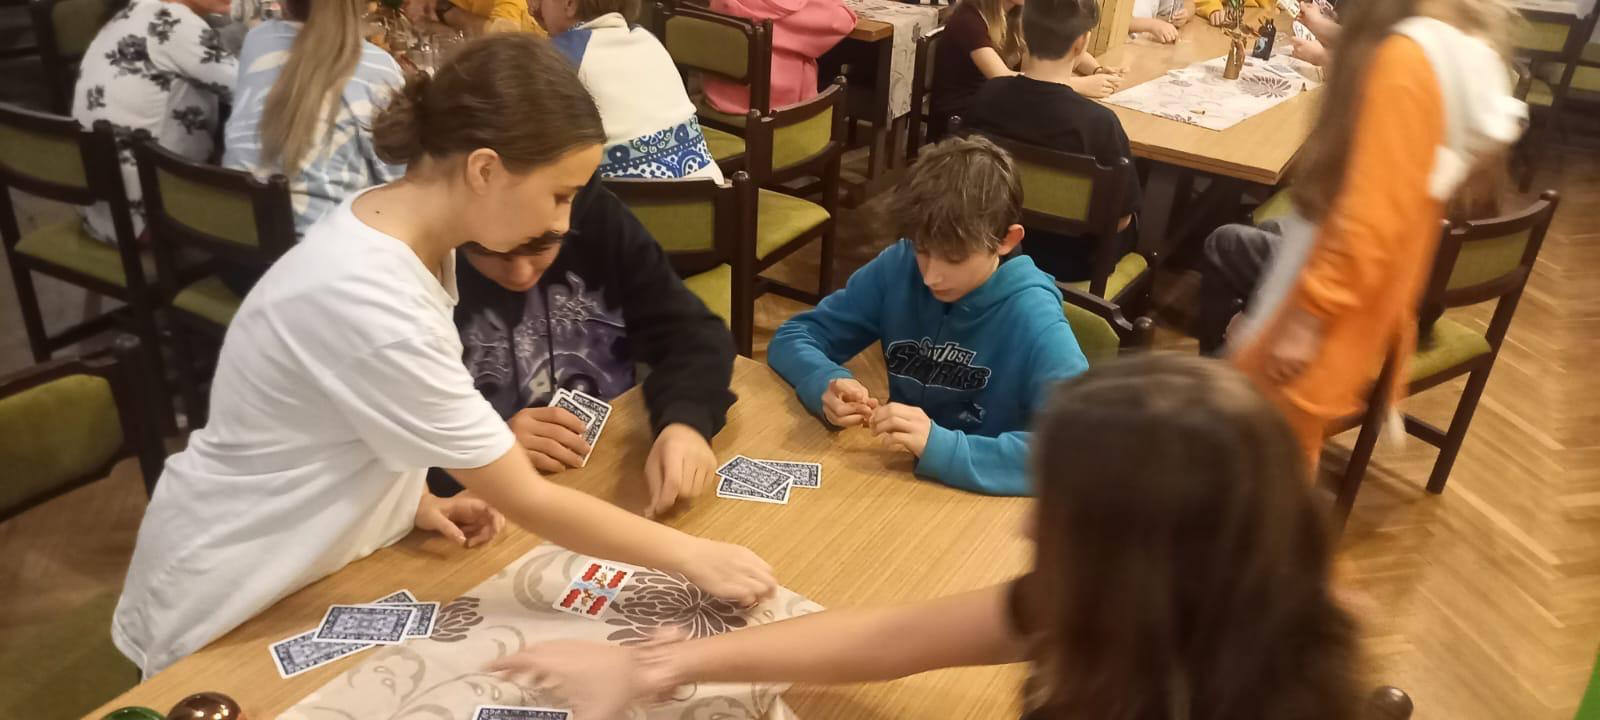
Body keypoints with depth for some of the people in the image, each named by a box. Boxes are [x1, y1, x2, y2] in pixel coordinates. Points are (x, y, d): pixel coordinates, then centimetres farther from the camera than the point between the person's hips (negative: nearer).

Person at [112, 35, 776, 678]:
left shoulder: (397, 218, -9)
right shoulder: (372, 307, -35)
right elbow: (526, 500, -27)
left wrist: (415, 501, -4)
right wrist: (689, 556, -18)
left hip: (317, 564, 7)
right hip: (235, 611, -7)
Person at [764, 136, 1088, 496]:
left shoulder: (1033, 319, -18)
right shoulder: (899, 267, -7)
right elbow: (792, 337, -2)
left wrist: (944, 448, -34)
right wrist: (826, 383, -22)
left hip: (982, 499, -3)